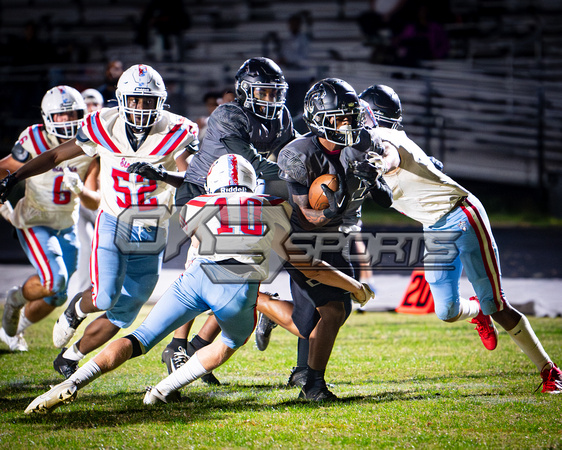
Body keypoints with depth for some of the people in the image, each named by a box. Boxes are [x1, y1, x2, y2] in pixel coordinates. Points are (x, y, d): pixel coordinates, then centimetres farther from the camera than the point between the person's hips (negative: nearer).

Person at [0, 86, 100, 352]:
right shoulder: (34, 143, -21)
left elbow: (95, 202, -14)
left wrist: (79, 189, -34)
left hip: (67, 225, 5)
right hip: (34, 223, -5)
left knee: (56, 295, 9)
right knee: (54, 281, -23)